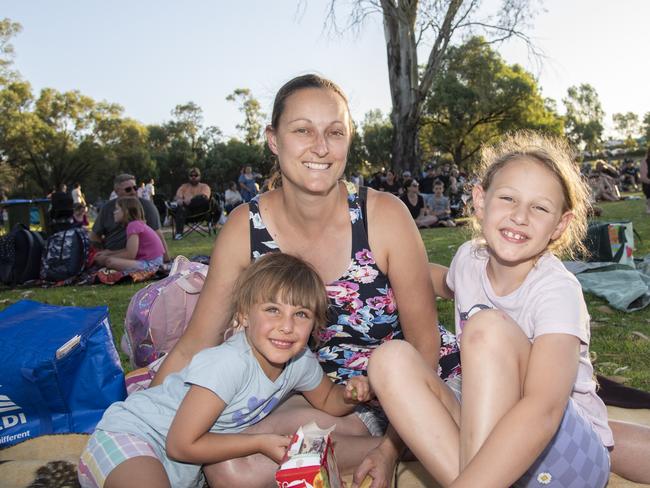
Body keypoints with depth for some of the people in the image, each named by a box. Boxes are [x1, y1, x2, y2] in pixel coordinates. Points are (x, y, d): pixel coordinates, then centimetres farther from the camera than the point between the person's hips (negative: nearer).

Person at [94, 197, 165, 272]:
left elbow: (130, 255, -18)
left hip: (149, 264, -10)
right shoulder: (138, 224, 13)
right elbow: (129, 250, 17)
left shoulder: (133, 225, -15)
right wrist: (109, 252, 14)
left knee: (110, 261, -26)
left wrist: (106, 258, -7)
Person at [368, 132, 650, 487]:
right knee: (392, 357, -17)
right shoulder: (469, 258, -2)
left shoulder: (558, 291, -21)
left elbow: (543, 408, -36)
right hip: (480, 438, 6)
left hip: (568, 457, -5)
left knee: (489, 326, -29)